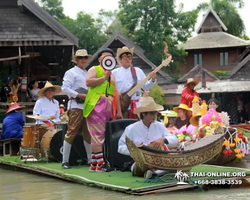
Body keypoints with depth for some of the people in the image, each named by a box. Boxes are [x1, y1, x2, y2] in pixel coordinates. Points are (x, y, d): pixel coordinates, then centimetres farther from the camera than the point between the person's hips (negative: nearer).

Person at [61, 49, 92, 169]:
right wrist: (79, 95, -17)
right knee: (71, 132, -9)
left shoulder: (87, 74, 22)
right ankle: (65, 161, -7)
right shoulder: (71, 73, 0)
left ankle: (90, 159, 15)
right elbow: (65, 88, -10)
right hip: (76, 106, -7)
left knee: (88, 133, 9)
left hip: (88, 107, 7)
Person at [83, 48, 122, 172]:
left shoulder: (112, 75, 27)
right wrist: (104, 77, -10)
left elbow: (115, 94, 24)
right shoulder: (94, 69, 8)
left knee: (100, 136, 4)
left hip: (108, 108, 7)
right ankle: (100, 164, -17)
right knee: (98, 134, -12)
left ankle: (94, 164, 5)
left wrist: (119, 111, 17)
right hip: (96, 106, -7)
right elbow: (88, 82, -12)